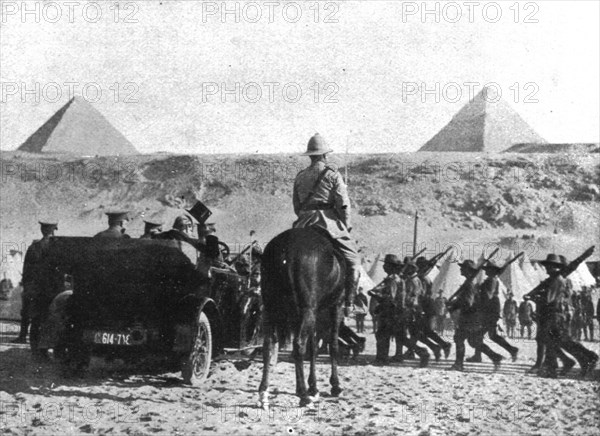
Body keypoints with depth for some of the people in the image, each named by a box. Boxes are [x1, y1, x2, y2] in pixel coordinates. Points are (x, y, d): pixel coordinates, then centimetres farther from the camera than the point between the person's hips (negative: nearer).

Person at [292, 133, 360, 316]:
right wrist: (346, 226, 5)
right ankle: (348, 303, -5)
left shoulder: (300, 176, 14)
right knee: (352, 259, 2)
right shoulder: (332, 174, -1)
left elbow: (296, 206, 16)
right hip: (328, 220, -5)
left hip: (304, 223, 5)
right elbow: (343, 204, -6)